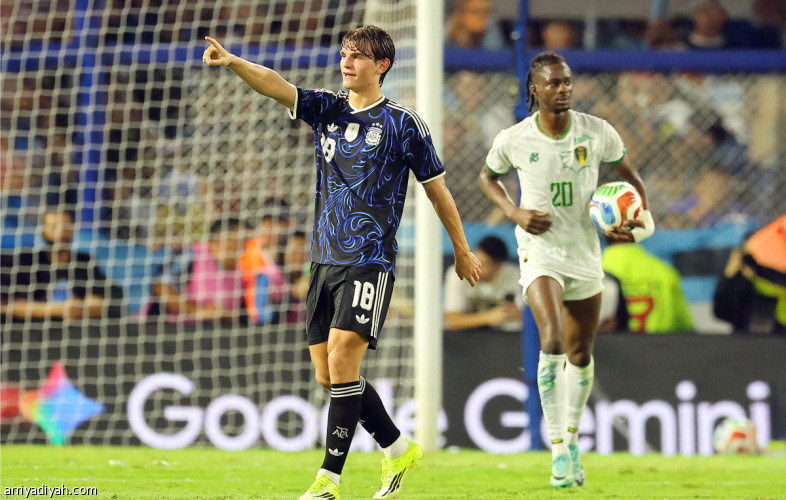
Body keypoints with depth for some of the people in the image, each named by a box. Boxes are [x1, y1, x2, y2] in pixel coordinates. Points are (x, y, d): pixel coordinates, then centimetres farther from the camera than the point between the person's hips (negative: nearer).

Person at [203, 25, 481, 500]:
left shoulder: (403, 123, -2)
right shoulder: (327, 109, 10)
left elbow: (437, 188, 5)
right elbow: (276, 85, -5)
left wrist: (463, 251, 12)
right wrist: (232, 62, -24)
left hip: (371, 262, -6)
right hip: (326, 260, 6)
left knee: (342, 360, -16)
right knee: (328, 374, 6)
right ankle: (399, 449, 25)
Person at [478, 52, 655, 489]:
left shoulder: (597, 132, -6)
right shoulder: (514, 140, -9)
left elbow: (629, 174, 11)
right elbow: (488, 177, 12)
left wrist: (642, 216, -6)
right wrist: (514, 212, -5)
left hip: (585, 252, 3)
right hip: (540, 251, -3)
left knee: (581, 356, 12)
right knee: (552, 342, -24)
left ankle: (572, 437, 35)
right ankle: (558, 449, -19)